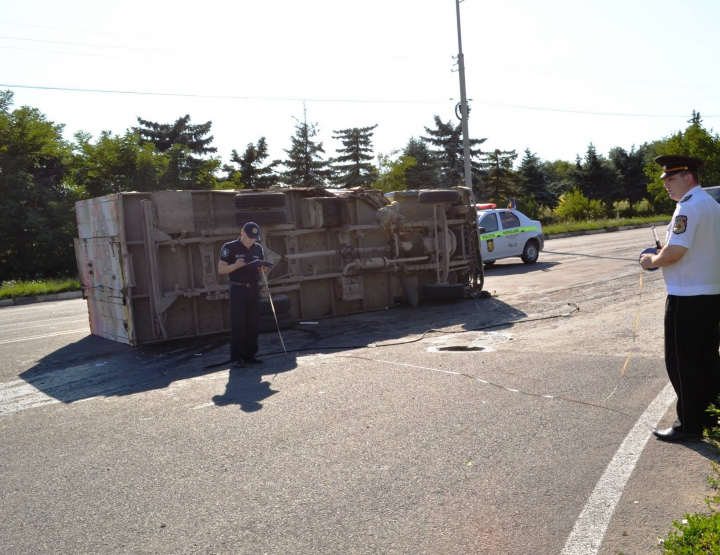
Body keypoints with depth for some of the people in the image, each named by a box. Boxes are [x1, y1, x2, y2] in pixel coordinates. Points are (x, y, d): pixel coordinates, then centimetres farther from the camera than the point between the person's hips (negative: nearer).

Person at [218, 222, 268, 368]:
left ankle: (250, 355, 13)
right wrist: (236, 265, -23)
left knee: (253, 324, 6)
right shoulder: (230, 247, -5)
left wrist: (263, 268, -5)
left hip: (254, 289, 5)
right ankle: (237, 357, -1)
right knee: (237, 324, -4)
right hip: (238, 290, -5)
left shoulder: (258, 248, 9)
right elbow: (221, 269, -6)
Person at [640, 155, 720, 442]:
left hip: (687, 297, -9)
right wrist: (662, 257, 15)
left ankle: (690, 425, 8)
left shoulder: (688, 207, -17)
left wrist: (652, 260, -6)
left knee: (682, 363, 0)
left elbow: (674, 252, -25)